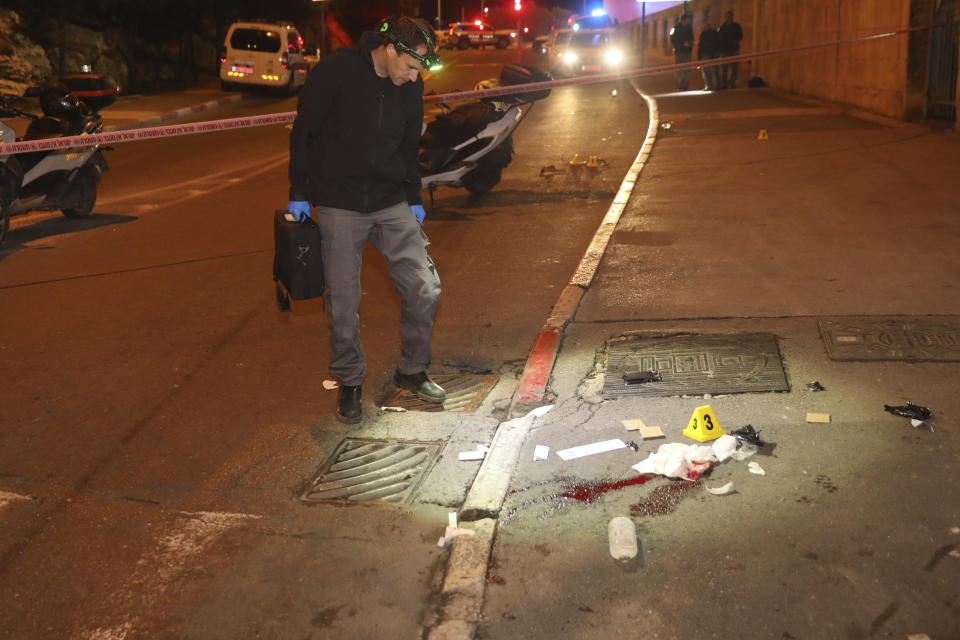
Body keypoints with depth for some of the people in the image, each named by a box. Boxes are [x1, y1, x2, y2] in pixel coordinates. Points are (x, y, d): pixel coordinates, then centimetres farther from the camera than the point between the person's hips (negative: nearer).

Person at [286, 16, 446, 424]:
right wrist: (299, 193, -5)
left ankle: (412, 371, 19)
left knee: (424, 289, -2)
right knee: (343, 302, 1)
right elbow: (303, 133, -5)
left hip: (392, 205, 4)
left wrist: (414, 199, 14)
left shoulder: (411, 87, 3)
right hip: (339, 206, -4)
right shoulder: (335, 72, -12)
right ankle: (349, 383, 22)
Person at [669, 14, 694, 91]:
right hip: (679, 52, -4)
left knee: (687, 70, -3)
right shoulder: (676, 28, -1)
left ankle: (685, 87, 1)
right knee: (680, 70, -9)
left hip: (687, 52, 4)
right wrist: (683, 43, -14)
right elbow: (673, 41, -4)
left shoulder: (689, 28, 12)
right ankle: (679, 87, -5)